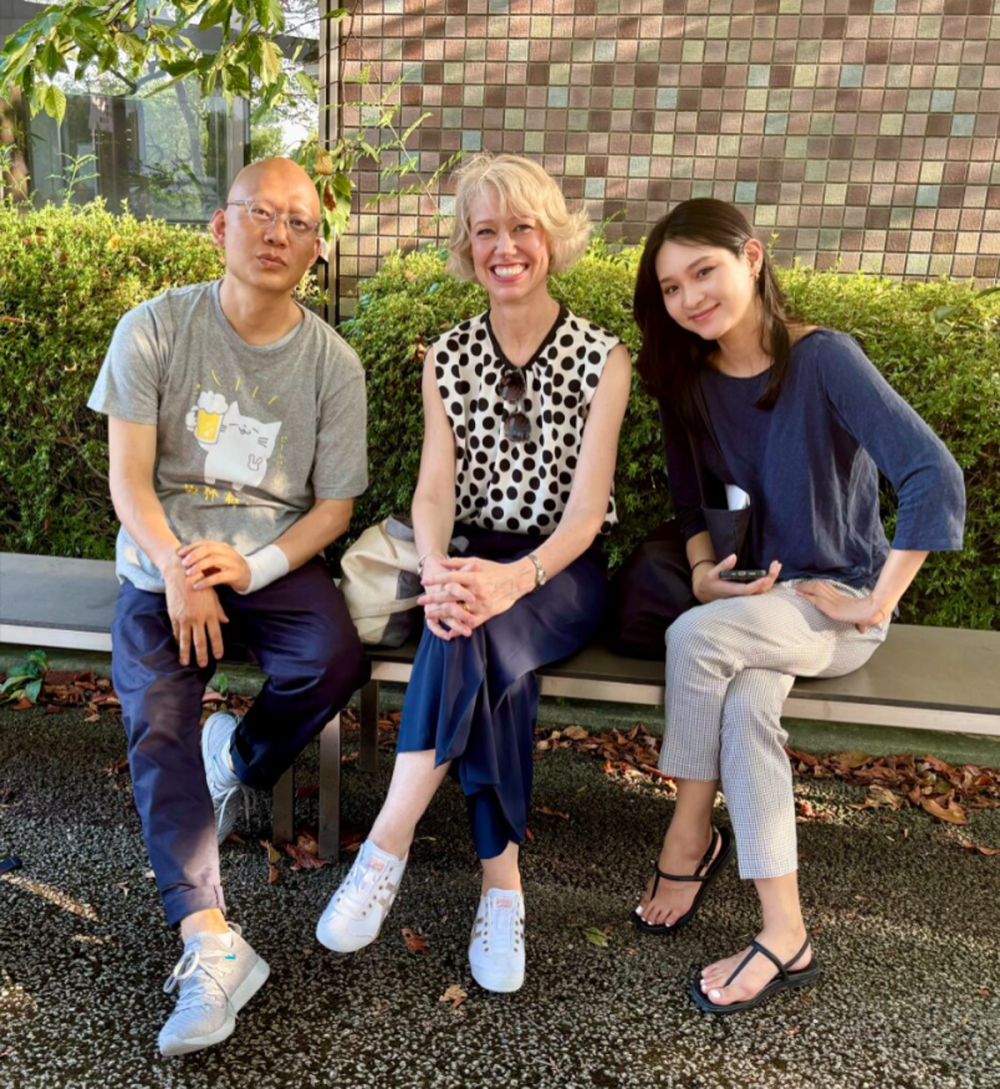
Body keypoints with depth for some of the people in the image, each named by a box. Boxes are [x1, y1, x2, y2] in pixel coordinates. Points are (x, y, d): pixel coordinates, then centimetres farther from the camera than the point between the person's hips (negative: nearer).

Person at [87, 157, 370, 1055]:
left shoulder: (332, 364, -1)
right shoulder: (155, 329, -2)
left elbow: (334, 507, 1)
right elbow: (129, 480, -3)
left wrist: (251, 568, -16)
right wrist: (179, 575, -18)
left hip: (277, 560, 0)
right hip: (164, 561, 0)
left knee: (336, 660, -28)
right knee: (155, 721, -21)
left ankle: (237, 760, 5)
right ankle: (211, 943, -22)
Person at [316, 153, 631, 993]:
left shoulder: (603, 359, -2)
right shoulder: (446, 360, 7)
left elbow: (586, 509, -11)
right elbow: (433, 491, -4)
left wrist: (514, 579, -31)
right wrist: (439, 574, -27)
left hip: (563, 573, -2)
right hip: (472, 563, 2)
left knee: (471, 636, -34)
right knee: (484, 649, -32)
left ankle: (388, 847, -23)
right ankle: (502, 887, -21)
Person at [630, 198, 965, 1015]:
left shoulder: (823, 359, -16)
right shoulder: (689, 381, 3)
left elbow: (935, 476, -22)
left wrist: (876, 604, -20)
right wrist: (705, 572, -7)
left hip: (835, 605, -4)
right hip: (753, 601, 4)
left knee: (697, 637, -31)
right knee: (746, 702, -29)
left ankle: (690, 839, -11)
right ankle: (784, 935, -16)